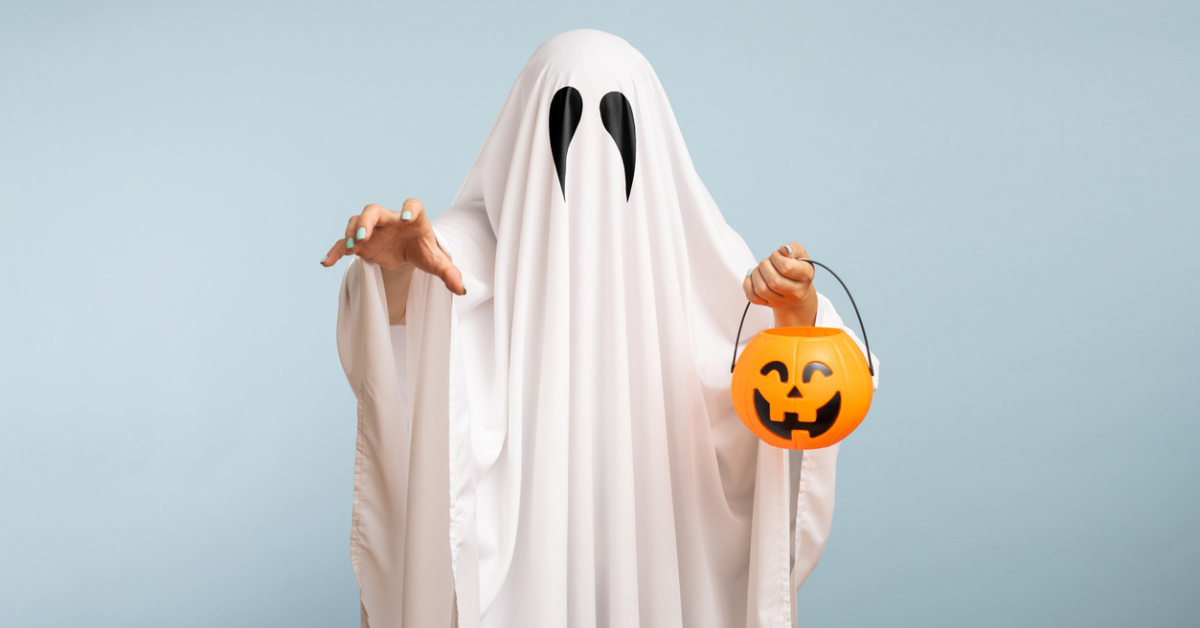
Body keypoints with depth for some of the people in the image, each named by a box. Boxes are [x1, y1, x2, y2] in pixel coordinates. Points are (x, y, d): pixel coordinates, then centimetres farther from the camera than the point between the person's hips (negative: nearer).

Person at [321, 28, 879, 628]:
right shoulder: (484, 240, -5)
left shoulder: (695, 251, 0)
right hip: (515, 552, -1)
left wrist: (798, 309, -30)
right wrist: (400, 256, -46)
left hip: (653, 555, 2)